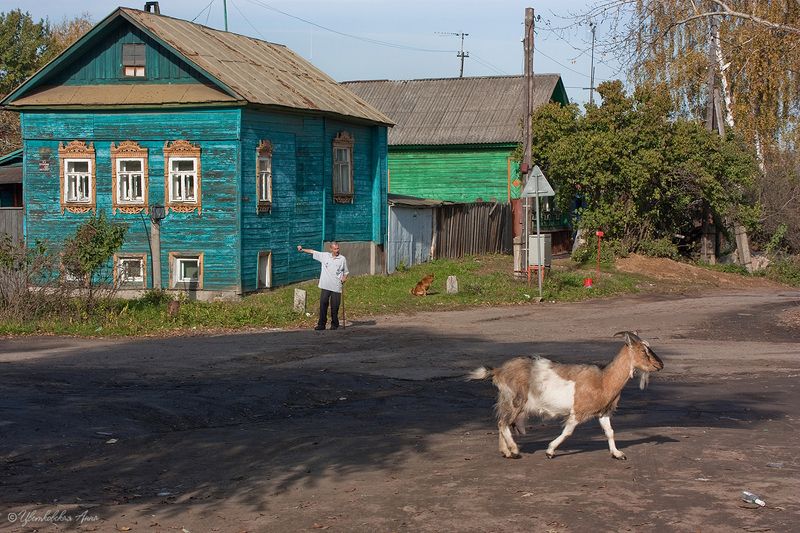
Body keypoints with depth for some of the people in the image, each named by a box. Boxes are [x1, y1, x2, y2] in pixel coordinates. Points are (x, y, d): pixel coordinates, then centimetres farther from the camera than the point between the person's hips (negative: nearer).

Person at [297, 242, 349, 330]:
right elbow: (312, 252, 12)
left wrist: (344, 278, -6)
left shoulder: (342, 259, 5)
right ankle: (321, 324, 2)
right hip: (326, 286, 1)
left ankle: (334, 324, 14)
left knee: (335, 306, 0)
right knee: (323, 304, -4)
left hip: (336, 287, -1)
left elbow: (346, 272, 13)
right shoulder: (324, 256, 6)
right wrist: (302, 250, 5)